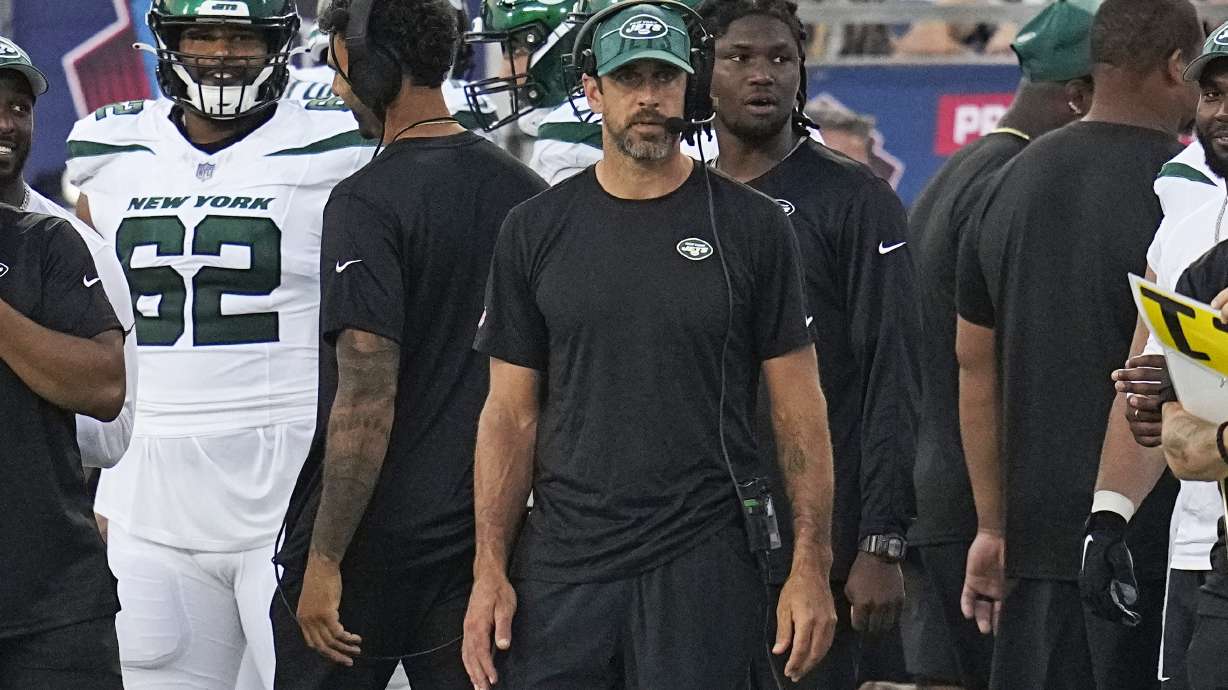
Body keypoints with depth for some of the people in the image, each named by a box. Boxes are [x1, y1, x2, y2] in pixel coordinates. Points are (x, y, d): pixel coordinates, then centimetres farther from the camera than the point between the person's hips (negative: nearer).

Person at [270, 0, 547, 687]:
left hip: (372, 547, -6)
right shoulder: (526, 192, 6)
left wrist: (325, 558, -16)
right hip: (481, 538, 6)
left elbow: (366, 403, -19)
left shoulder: (369, 204, -15)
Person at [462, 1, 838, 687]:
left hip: (701, 568, -2)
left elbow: (799, 408, 2)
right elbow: (512, 415, 8)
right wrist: (490, 571, 0)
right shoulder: (537, 230, 7)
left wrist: (811, 566, -5)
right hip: (560, 565, 2)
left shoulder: (751, 226, 2)